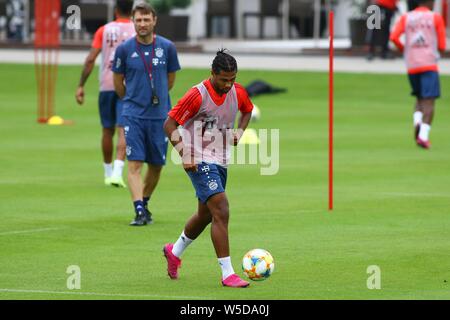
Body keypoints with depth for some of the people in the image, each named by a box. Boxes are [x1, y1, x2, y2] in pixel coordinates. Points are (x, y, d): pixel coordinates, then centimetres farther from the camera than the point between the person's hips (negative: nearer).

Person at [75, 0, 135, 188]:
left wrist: (81, 86, -1)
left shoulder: (104, 30, 4)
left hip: (106, 86, 2)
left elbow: (90, 60, -3)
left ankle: (108, 173, 25)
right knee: (123, 130, -7)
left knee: (108, 130, 14)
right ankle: (117, 171, -24)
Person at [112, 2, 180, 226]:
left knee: (156, 165, 8)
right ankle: (139, 212, -15)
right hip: (133, 115, -2)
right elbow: (118, 83, 9)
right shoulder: (124, 49, -4)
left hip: (159, 114, 2)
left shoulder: (167, 47, -1)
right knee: (135, 164, -12)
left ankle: (144, 203, 29)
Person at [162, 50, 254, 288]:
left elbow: (247, 110, 24)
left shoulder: (238, 92, 0)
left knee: (205, 215, 19)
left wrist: (239, 132, 5)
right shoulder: (198, 95, -19)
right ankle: (227, 273, -16)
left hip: (221, 161, 8)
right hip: (199, 161, -8)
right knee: (221, 212, -18)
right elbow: (169, 125, -14)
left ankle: (174, 252, 45)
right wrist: (185, 155, -20)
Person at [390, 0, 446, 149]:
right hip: (429, 64, -4)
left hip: (411, 65, 4)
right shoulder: (436, 17, 2)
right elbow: (442, 46, 2)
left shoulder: (406, 17, 10)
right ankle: (423, 136, -21)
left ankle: (417, 122, -6)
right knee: (429, 101, -6)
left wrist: (403, 49, 14)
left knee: (420, 98, 21)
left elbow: (394, 37, -4)